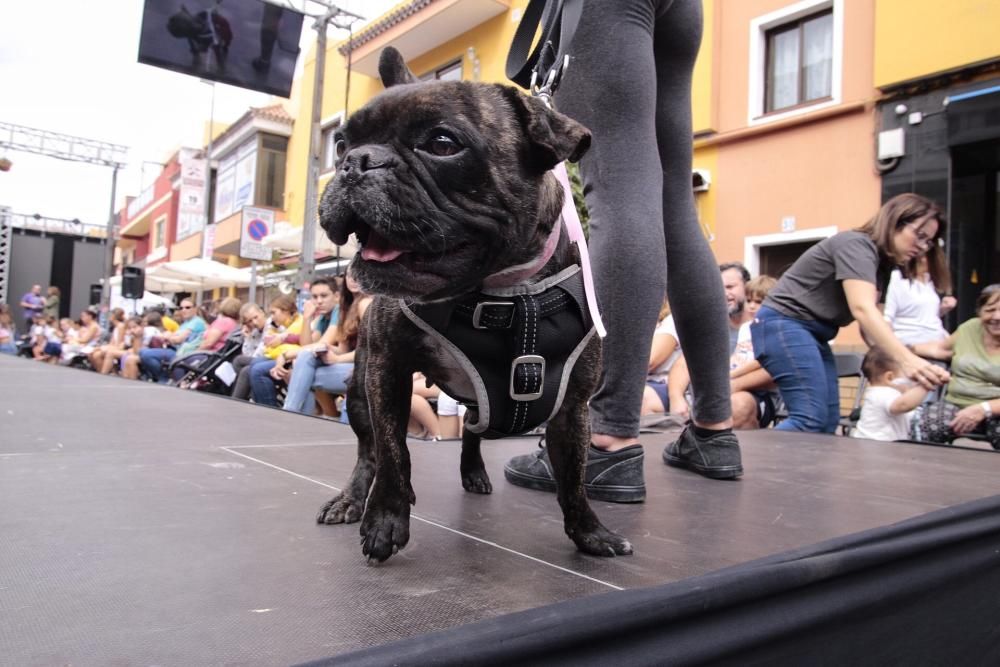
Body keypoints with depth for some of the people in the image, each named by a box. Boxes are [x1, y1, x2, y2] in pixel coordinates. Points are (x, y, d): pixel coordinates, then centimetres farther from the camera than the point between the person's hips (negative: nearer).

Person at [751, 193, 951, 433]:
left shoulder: (881, 263, 15)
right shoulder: (856, 245, -15)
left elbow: (869, 323, 7)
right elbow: (862, 309, -30)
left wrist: (893, 365, -10)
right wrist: (906, 360, -40)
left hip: (813, 333, 10)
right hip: (784, 324, -10)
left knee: (828, 422, 4)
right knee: (811, 419, -19)